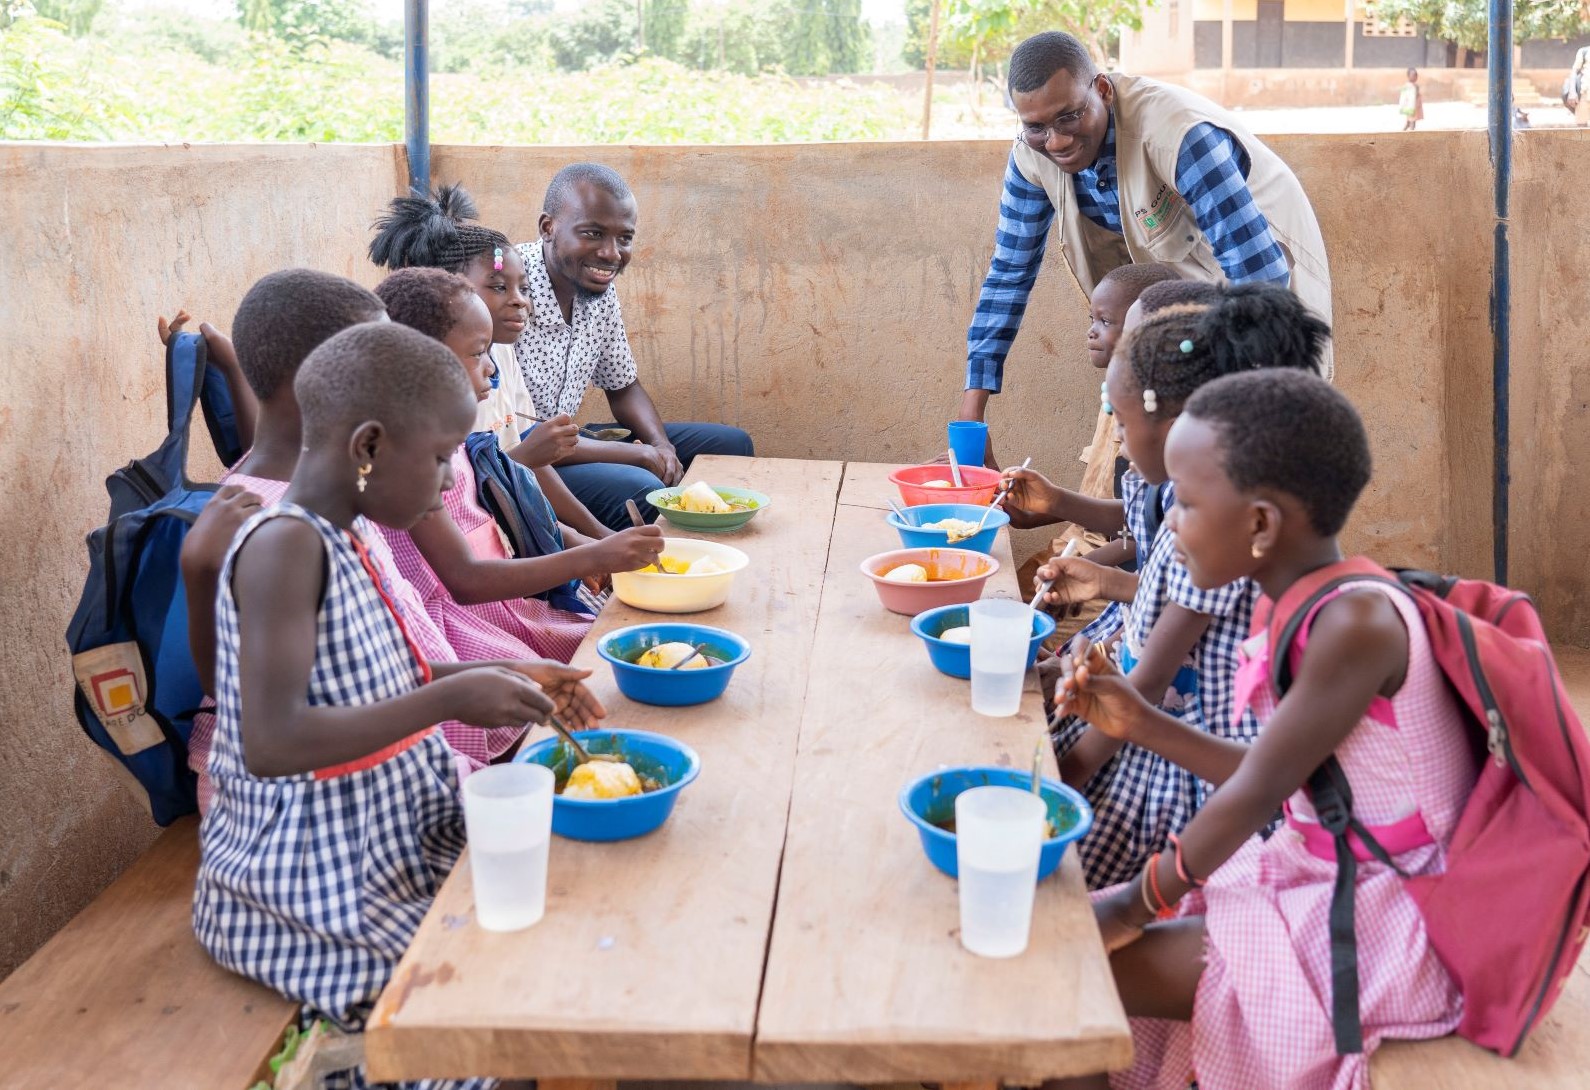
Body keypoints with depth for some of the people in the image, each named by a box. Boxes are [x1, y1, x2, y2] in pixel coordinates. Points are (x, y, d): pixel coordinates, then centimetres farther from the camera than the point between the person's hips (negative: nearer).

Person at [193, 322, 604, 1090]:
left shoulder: (347, 533, 4)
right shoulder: (285, 544, -22)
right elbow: (271, 744, -29)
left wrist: (505, 678, 6)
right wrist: (449, 699, -26)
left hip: (394, 843, 9)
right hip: (310, 889, -9)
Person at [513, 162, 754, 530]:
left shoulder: (600, 286, 1)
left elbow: (623, 387, 16)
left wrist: (661, 445, -7)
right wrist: (636, 454, -21)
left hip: (566, 441, 9)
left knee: (731, 444, 9)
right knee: (641, 491, -32)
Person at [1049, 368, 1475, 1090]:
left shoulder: (1356, 621, -25)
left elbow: (1256, 792, -20)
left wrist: (1141, 900, -9)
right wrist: (1141, 723, 8)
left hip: (1385, 929, -9)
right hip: (1314, 876, 9)